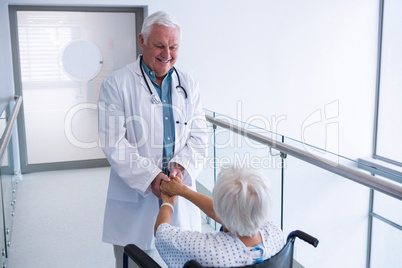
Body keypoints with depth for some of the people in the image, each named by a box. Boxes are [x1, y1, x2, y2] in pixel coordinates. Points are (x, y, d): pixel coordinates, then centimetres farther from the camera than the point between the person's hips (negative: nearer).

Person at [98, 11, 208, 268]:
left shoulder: (189, 86, 8)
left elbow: (199, 136, 6)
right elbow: (114, 143, -12)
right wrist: (150, 176, -21)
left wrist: (181, 165, -13)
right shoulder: (116, 85, -6)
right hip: (135, 197, -3)